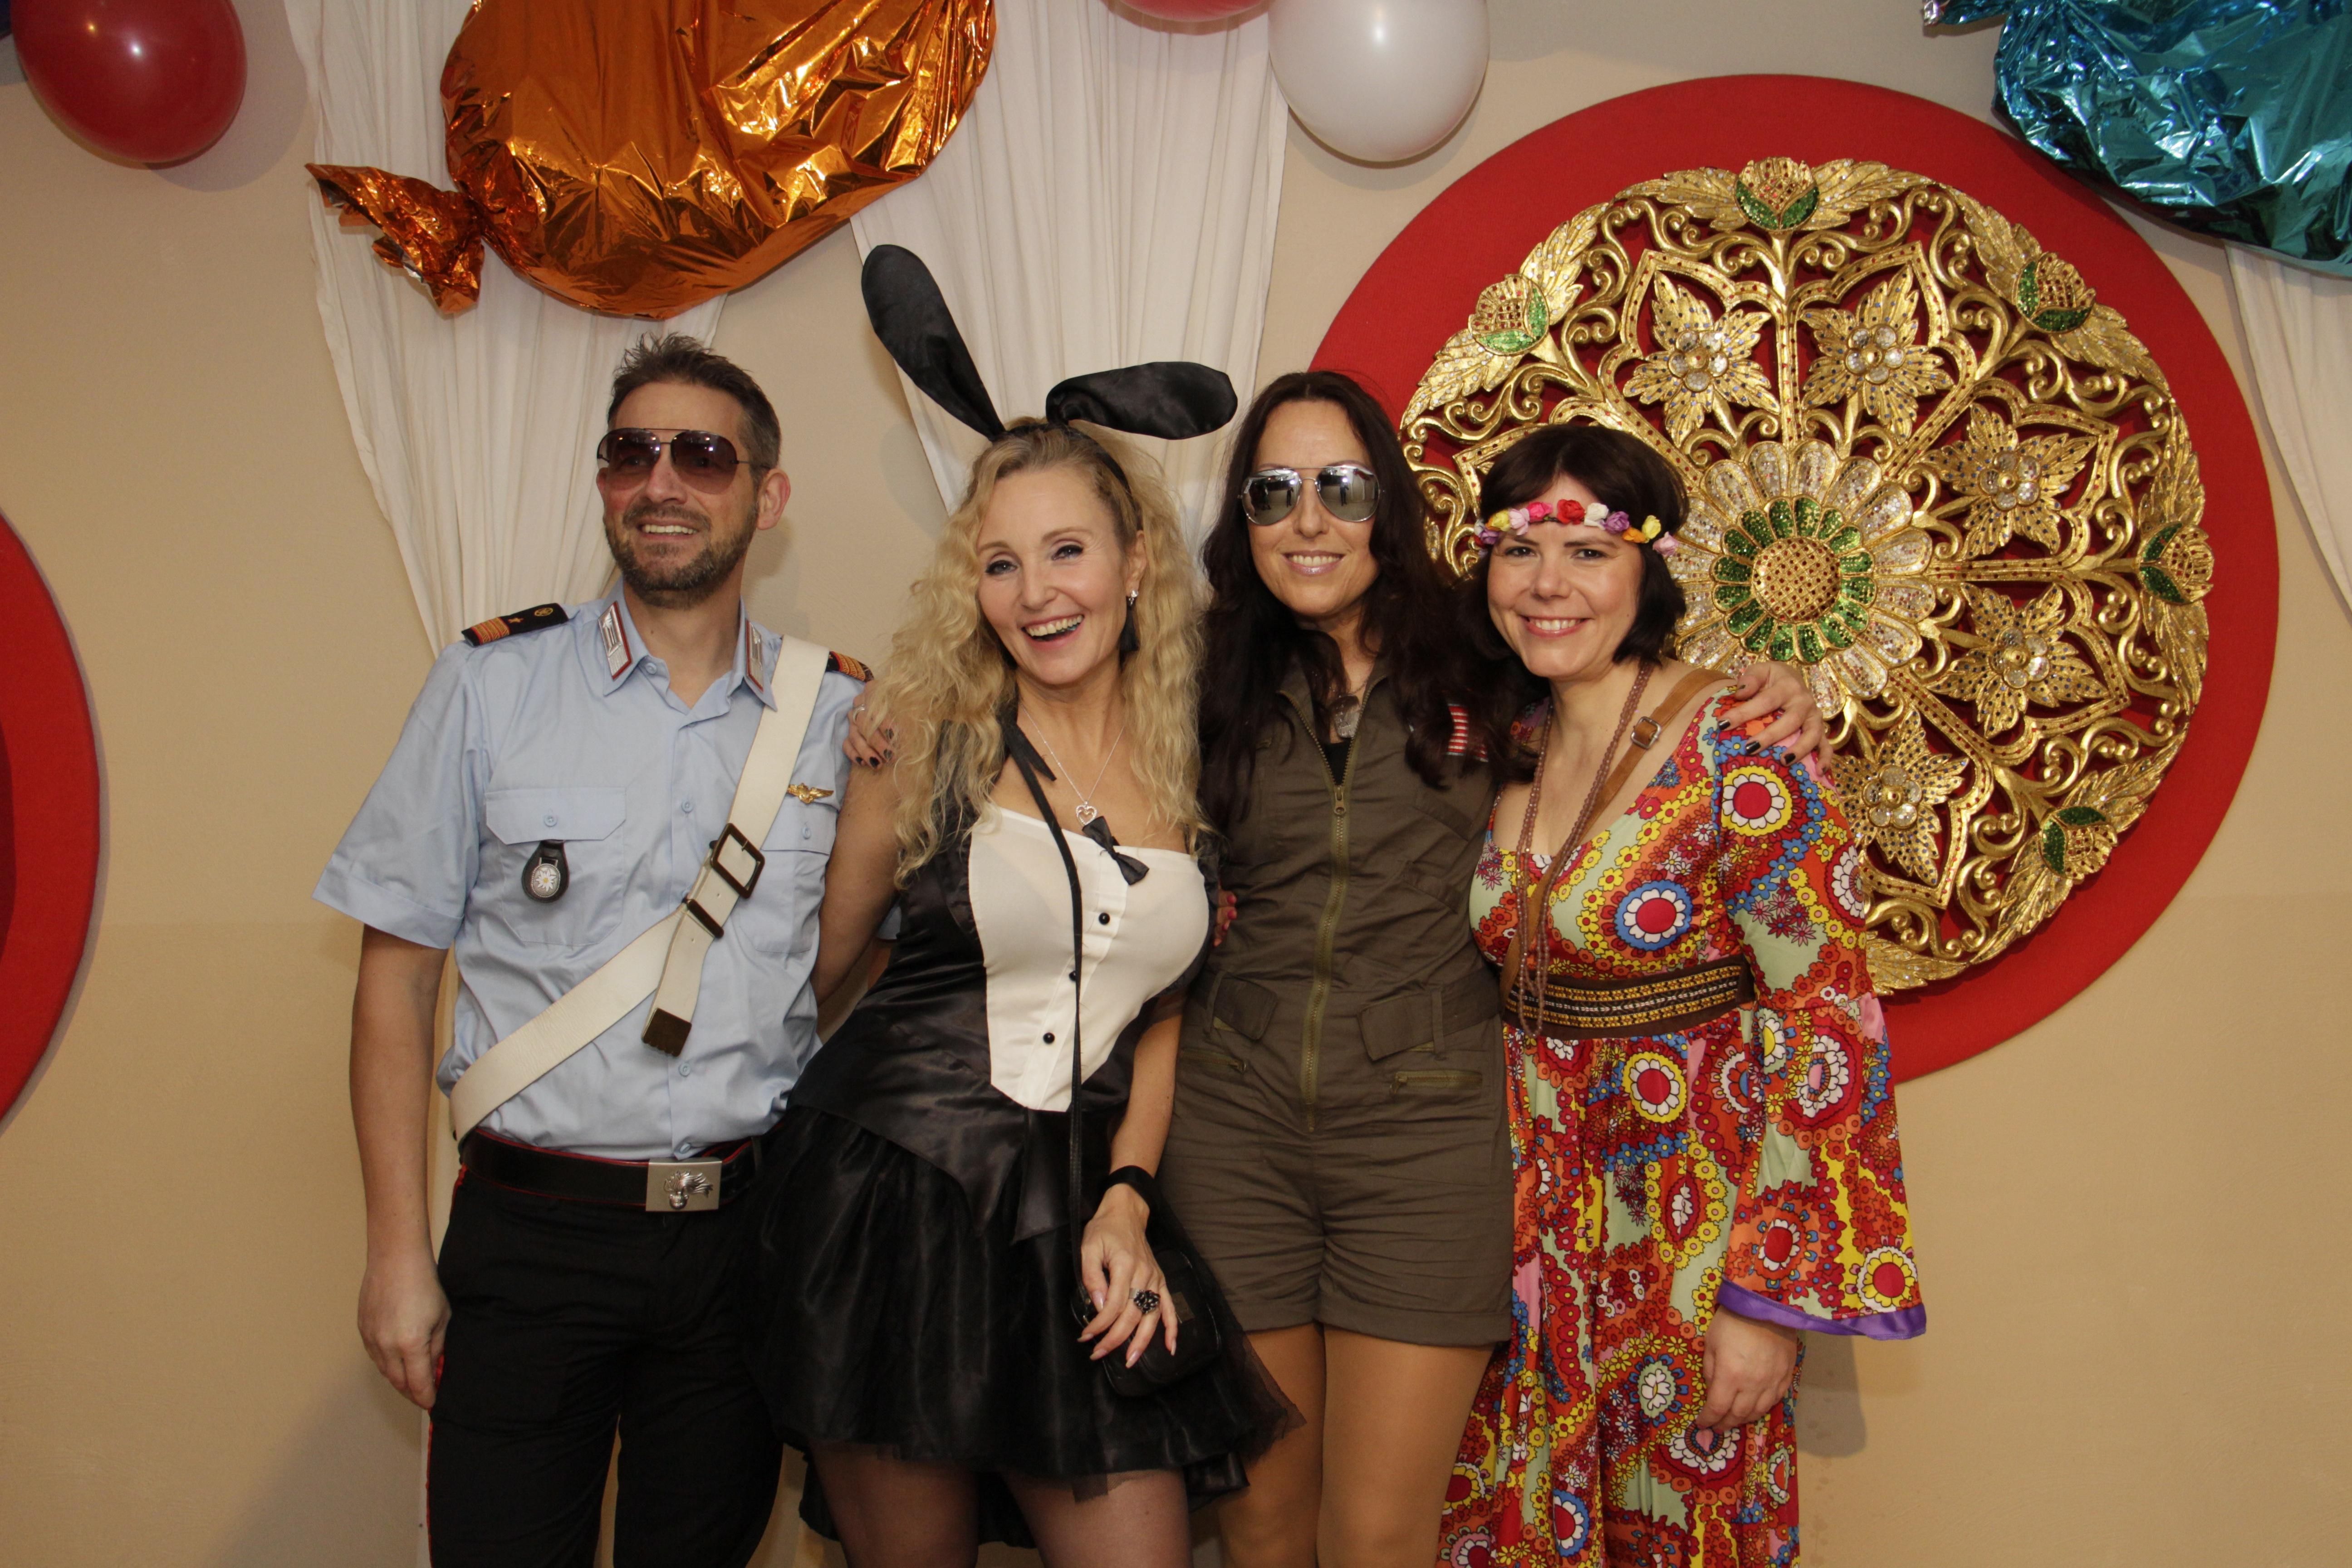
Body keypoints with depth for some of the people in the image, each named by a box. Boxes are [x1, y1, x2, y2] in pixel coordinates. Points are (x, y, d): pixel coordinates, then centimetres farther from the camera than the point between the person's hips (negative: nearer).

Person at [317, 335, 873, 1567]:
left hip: (745, 1234, 2)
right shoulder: (492, 684, -2)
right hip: (531, 1234, -1)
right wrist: (397, 1249, -4)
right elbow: (399, 967, -1)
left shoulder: (841, 713, 1)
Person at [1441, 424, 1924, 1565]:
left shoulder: (1736, 754, -18)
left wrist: (1767, 1295, -18)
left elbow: (1828, 1029, -18)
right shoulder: (1504, 745, 1)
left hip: (1694, 1208, -5)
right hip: (1534, 1205, 5)